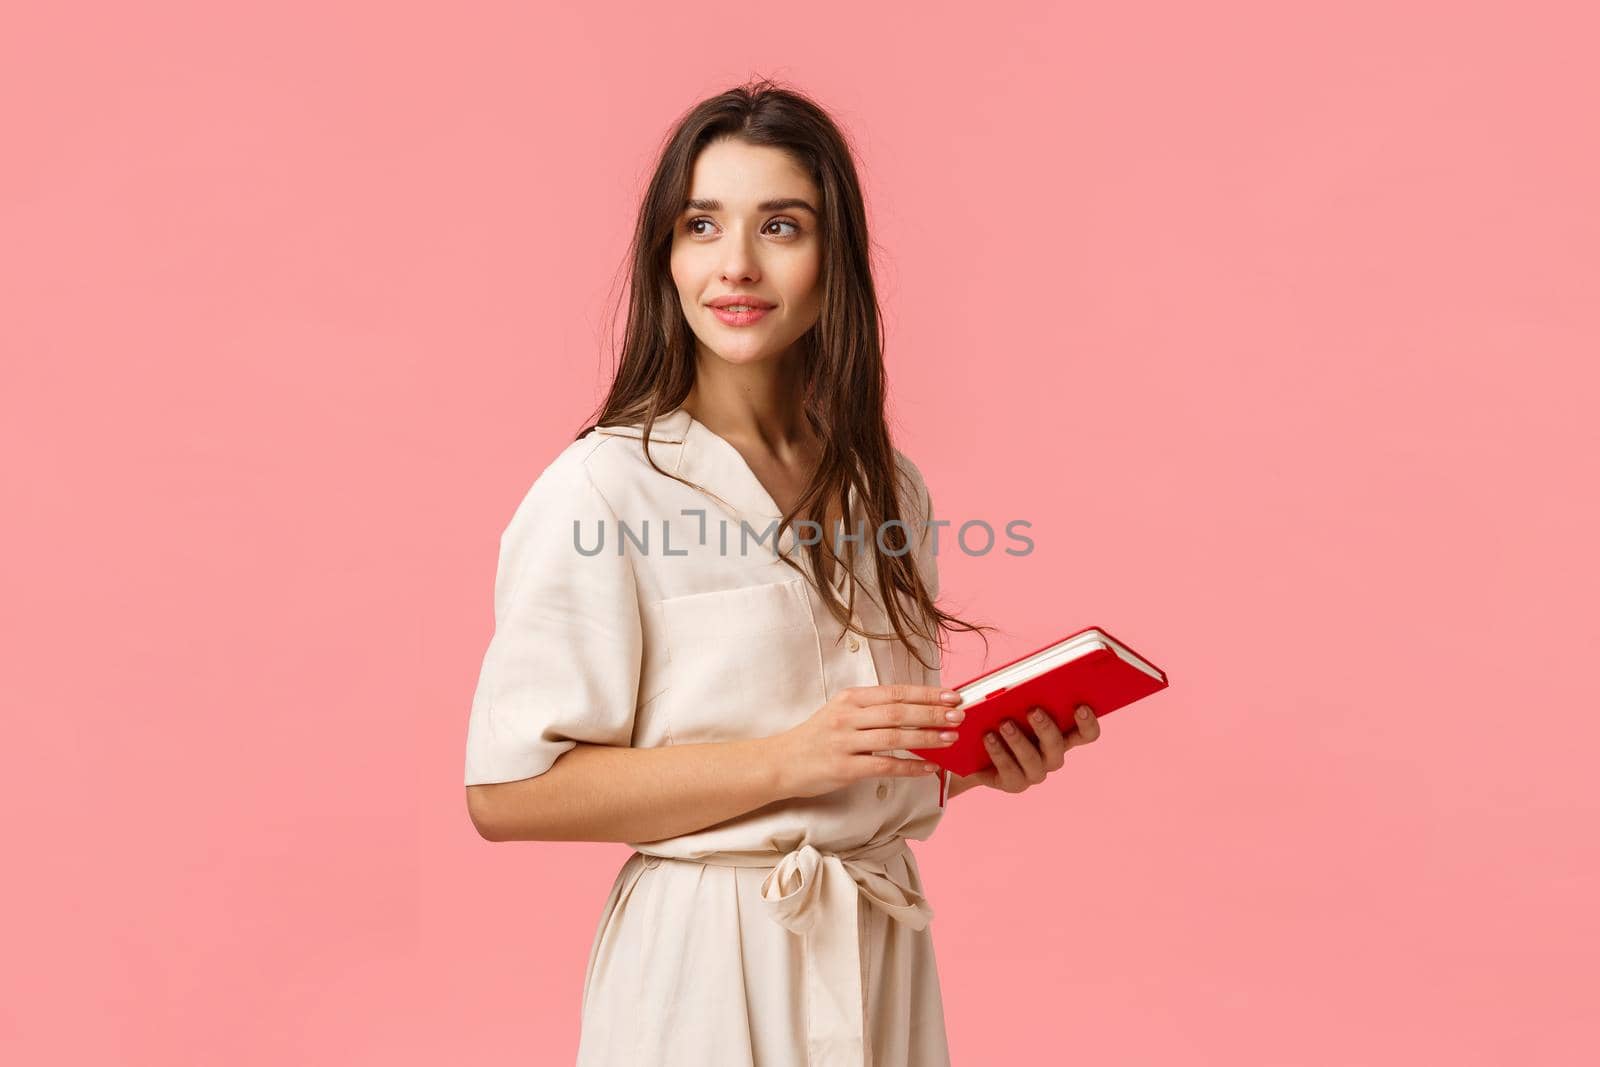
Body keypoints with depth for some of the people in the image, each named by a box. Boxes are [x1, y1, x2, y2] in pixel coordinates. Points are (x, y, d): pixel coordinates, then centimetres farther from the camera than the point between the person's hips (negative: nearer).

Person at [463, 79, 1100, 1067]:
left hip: (884, 952, 6)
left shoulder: (889, 492, 6)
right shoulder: (602, 487, -14)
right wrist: (787, 760, -22)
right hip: (705, 961, -5)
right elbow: (508, 791, -17)